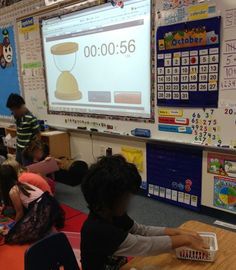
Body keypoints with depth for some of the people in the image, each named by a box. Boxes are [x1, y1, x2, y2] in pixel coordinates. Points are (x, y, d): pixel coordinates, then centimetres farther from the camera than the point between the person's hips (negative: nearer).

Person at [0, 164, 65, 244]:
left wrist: (14, 226, 21)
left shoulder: (13, 191, -6)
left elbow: (19, 212, 3)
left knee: (13, 236, -7)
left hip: (42, 210, -9)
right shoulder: (21, 184, 19)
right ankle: (49, 225, 14)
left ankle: (48, 229, -8)